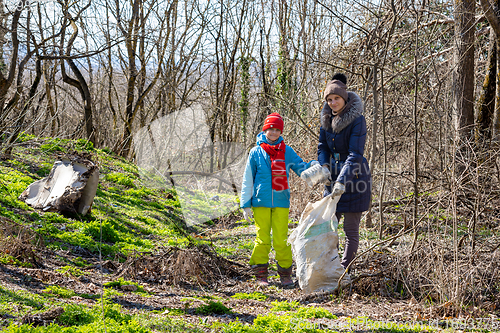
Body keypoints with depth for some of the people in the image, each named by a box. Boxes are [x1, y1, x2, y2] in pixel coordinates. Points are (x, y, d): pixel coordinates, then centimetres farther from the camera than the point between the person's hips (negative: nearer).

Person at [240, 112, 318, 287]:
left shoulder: (287, 151, 8)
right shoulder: (256, 152, 5)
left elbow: (300, 168, 8)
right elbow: (247, 180, 6)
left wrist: (312, 166, -15)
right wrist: (246, 204, 3)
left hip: (281, 203, 1)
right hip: (261, 203, -1)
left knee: (282, 239, -2)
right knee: (262, 239, 2)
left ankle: (285, 274, 9)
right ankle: (260, 274, 12)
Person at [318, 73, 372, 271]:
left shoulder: (357, 120, -16)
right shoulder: (327, 118, 5)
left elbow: (355, 154, -22)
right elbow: (323, 146, 13)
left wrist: (342, 181, -31)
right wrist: (324, 167, -7)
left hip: (354, 178, -7)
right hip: (334, 177, 7)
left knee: (351, 229, -1)